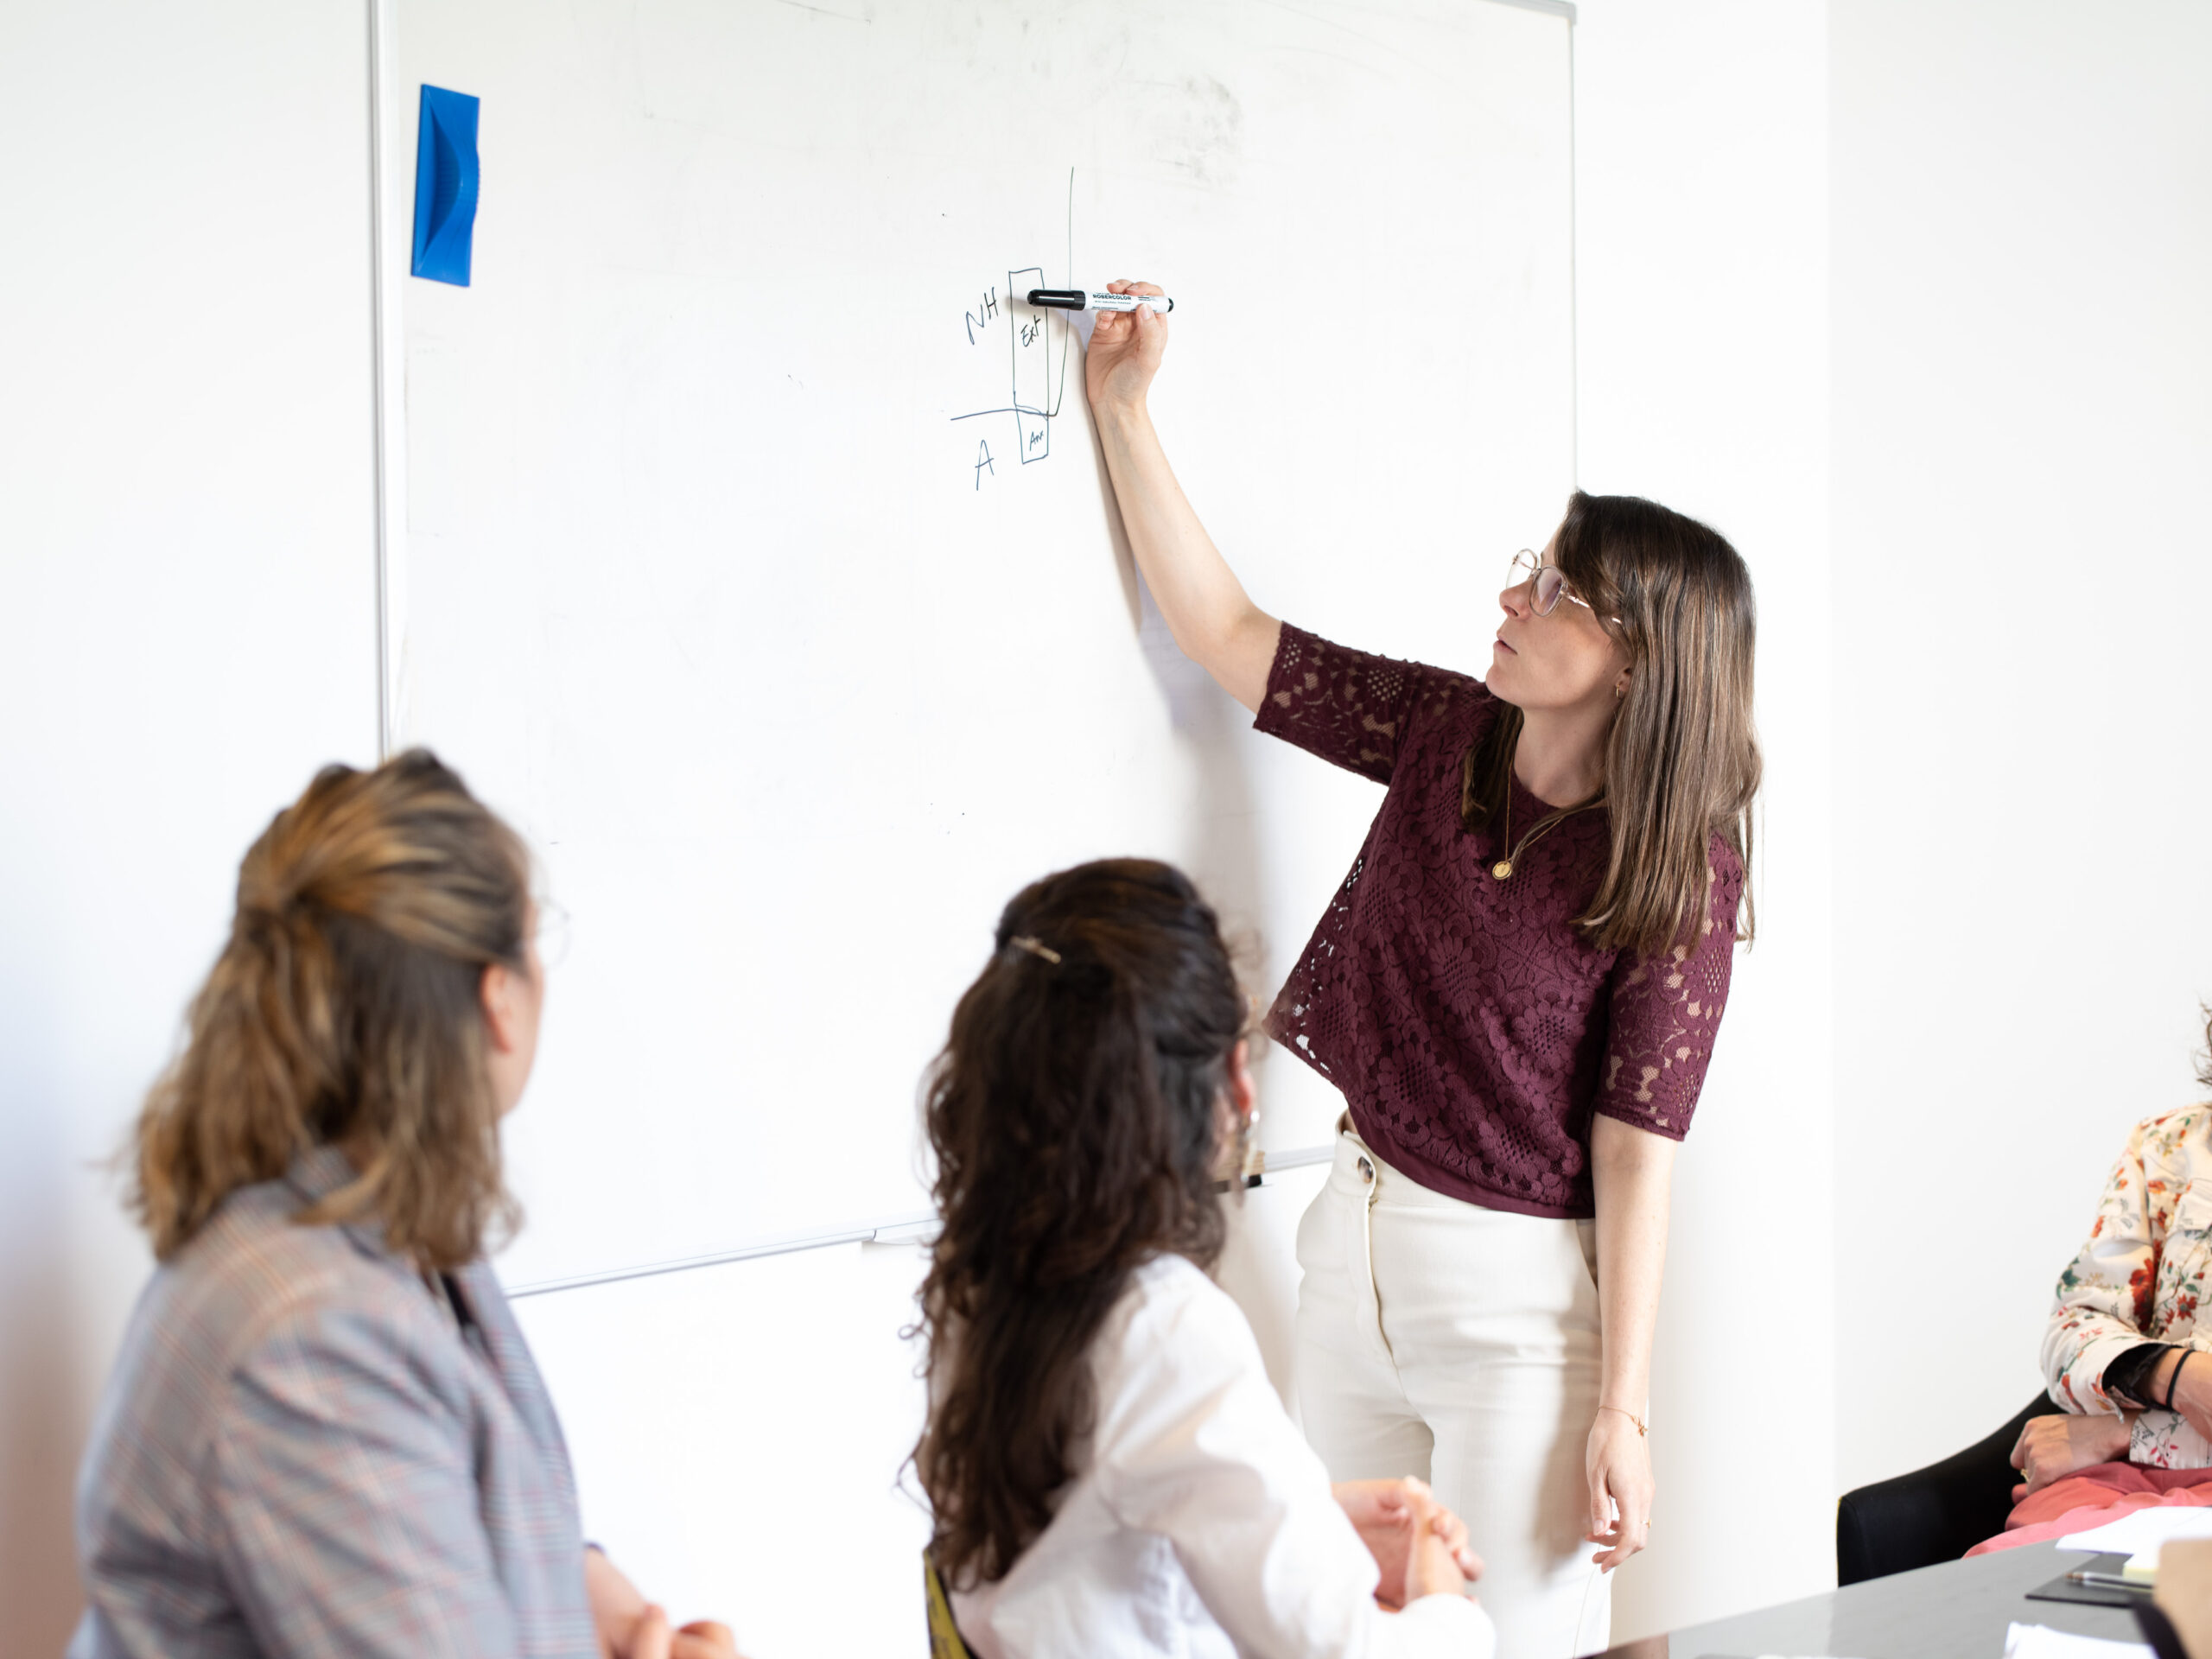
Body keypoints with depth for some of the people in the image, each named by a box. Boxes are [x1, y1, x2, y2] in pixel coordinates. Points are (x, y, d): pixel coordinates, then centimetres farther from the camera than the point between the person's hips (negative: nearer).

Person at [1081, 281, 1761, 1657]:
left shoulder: (1680, 869, -16)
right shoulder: (1445, 736, 0)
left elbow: (1637, 1147, -17)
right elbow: (1230, 635, 6)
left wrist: (1623, 1409, -18)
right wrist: (1123, 407, 2)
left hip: (1522, 1290, -6)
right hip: (1362, 1235, 6)